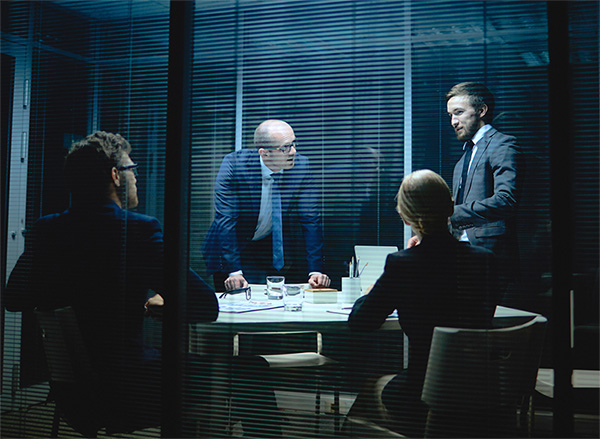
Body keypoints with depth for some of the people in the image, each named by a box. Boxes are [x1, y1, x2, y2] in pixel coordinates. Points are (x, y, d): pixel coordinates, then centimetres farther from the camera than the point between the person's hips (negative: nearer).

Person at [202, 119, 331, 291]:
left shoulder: (300, 165, -16)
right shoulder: (234, 164, -23)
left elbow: (311, 219, -12)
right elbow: (225, 219, -24)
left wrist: (315, 271, -20)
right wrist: (234, 272, -31)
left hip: (278, 249, 2)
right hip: (235, 246, -2)